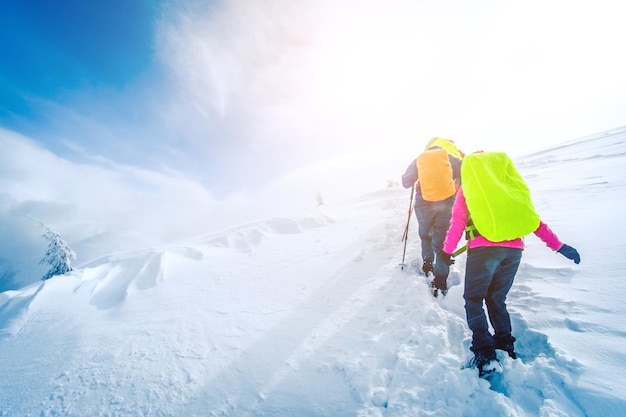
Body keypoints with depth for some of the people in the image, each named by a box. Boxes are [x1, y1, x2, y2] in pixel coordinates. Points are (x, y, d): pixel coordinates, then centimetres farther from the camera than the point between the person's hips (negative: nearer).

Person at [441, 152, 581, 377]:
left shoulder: (467, 185, 10)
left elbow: (458, 221, 3)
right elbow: (532, 217, 15)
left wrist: (447, 251, 8)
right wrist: (557, 245, 18)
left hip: (483, 249, -5)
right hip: (514, 249, 5)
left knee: (473, 300, 8)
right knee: (496, 299, 21)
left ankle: (485, 355, 2)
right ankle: (506, 346, 24)